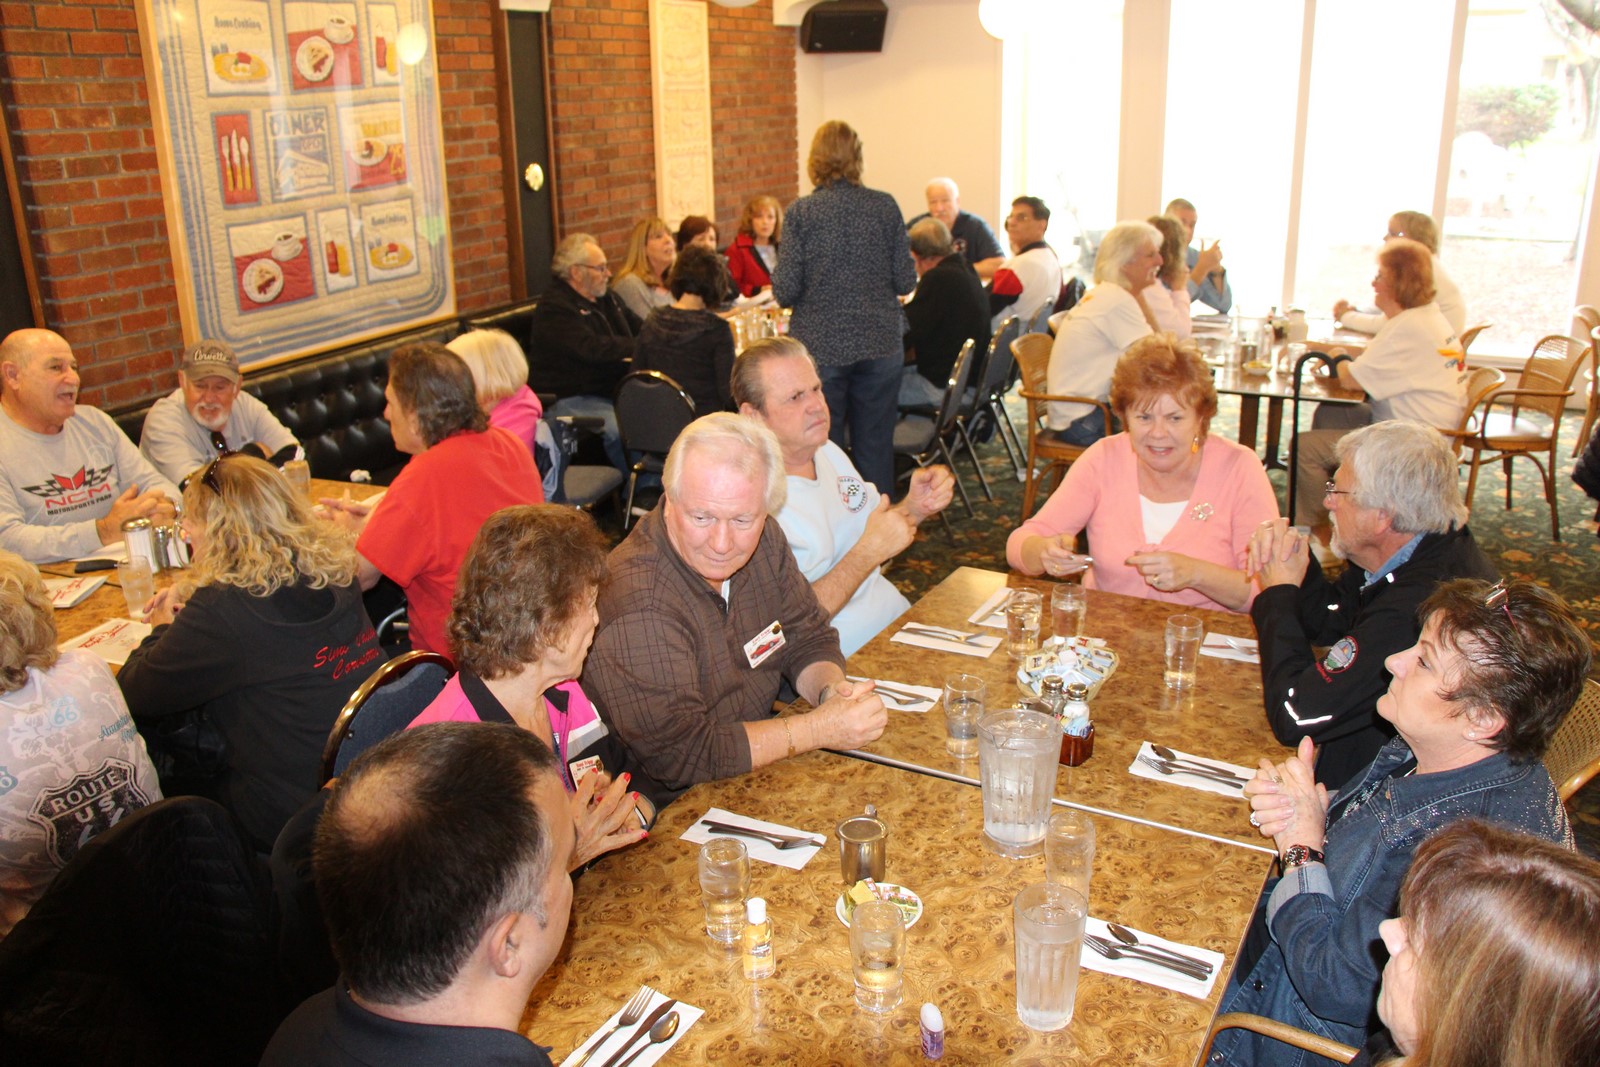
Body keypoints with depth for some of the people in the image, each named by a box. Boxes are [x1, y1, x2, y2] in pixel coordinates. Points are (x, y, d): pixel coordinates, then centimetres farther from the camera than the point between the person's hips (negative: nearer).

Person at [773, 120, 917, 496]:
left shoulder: (800, 212, -6)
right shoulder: (885, 206, -1)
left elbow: (786, 291, -8)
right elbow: (905, 281, 0)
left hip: (820, 347, -2)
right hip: (880, 343, 2)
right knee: (876, 447, 10)